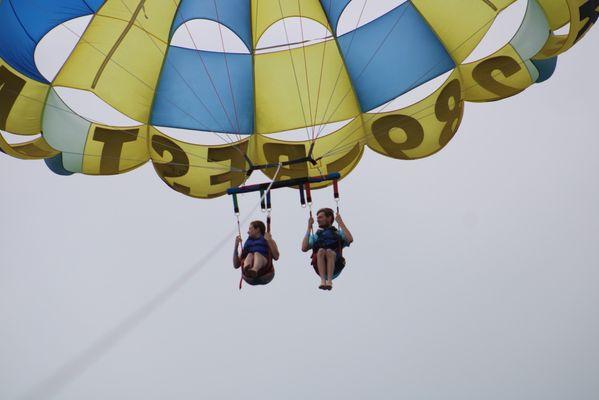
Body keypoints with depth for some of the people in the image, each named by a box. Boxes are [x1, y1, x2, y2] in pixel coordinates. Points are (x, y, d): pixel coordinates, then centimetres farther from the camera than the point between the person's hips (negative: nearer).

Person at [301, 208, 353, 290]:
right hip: (319, 267, 1)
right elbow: (304, 248, 9)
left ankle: (329, 281, -41)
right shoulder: (315, 235, 28)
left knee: (329, 251, -31)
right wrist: (309, 228, 11)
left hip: (335, 267, -1)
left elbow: (350, 240, -1)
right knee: (321, 251, -29)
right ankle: (323, 280, -41)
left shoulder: (338, 233, 23)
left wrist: (341, 223, 3)